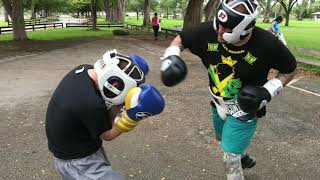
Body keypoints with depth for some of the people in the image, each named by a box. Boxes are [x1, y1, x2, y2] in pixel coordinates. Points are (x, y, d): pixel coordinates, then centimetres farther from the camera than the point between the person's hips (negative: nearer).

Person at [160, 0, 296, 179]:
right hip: (218, 104, 6)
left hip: (244, 109, -5)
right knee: (222, 137, 32)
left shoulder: (266, 44, -29)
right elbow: (180, 39, -6)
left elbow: (290, 69, -10)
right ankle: (245, 157, 65)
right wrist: (170, 58, -24)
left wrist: (267, 92, -23)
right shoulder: (209, 31, -23)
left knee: (230, 159, -1)